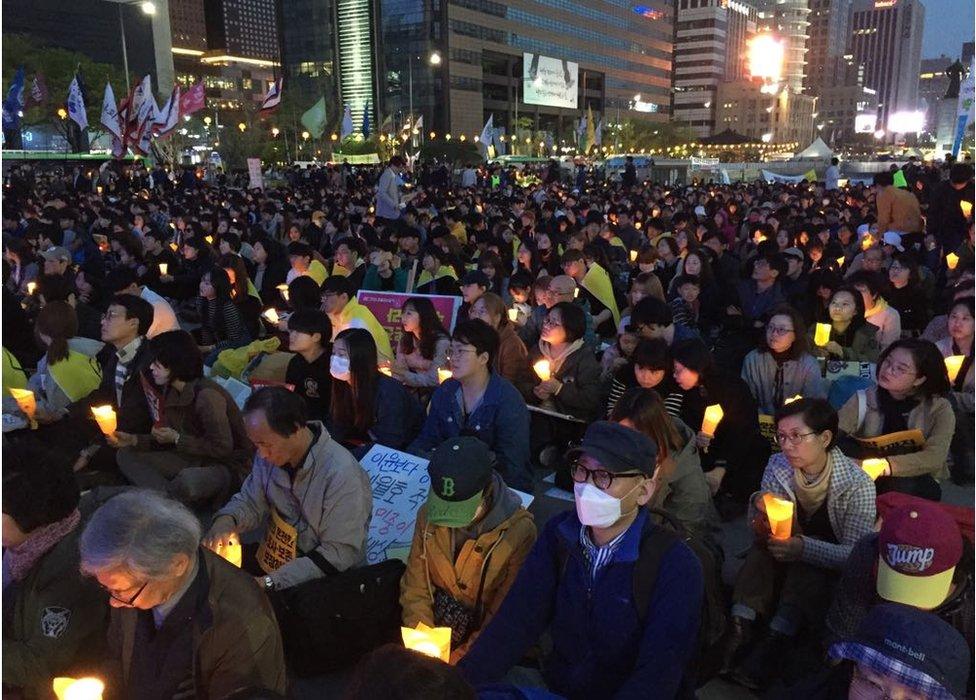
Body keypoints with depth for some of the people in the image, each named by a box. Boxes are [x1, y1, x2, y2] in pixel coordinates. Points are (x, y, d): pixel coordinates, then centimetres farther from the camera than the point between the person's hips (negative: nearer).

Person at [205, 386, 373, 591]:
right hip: (274, 559, 7)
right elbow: (250, 502, 8)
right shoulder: (269, 454, -5)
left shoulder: (341, 474, -27)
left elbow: (339, 554, -25)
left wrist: (269, 582, -28)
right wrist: (225, 521, -16)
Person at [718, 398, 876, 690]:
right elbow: (764, 534, -3)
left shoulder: (858, 484, -19)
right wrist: (760, 510, -27)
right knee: (763, 548, -27)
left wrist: (804, 548, -41)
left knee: (808, 565, -34)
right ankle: (741, 625, -34)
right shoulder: (777, 466, -9)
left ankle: (777, 640, -39)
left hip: (830, 569, -3)